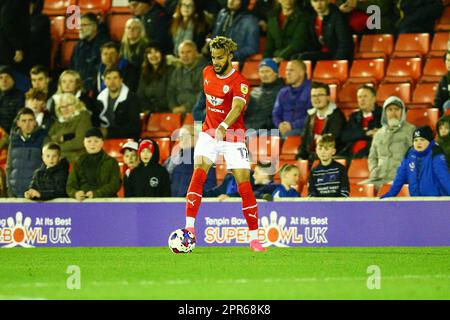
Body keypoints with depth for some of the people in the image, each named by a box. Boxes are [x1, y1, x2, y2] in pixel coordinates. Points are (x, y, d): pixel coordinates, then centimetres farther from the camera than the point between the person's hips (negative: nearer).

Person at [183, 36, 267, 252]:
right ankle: (189, 228, -22)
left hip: (232, 136, -4)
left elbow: (237, 107, -34)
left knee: (244, 186, -8)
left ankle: (254, 238, 3)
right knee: (198, 175, -17)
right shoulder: (207, 73, 3)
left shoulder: (239, 82, -17)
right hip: (209, 132, 4)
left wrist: (224, 126, -53)